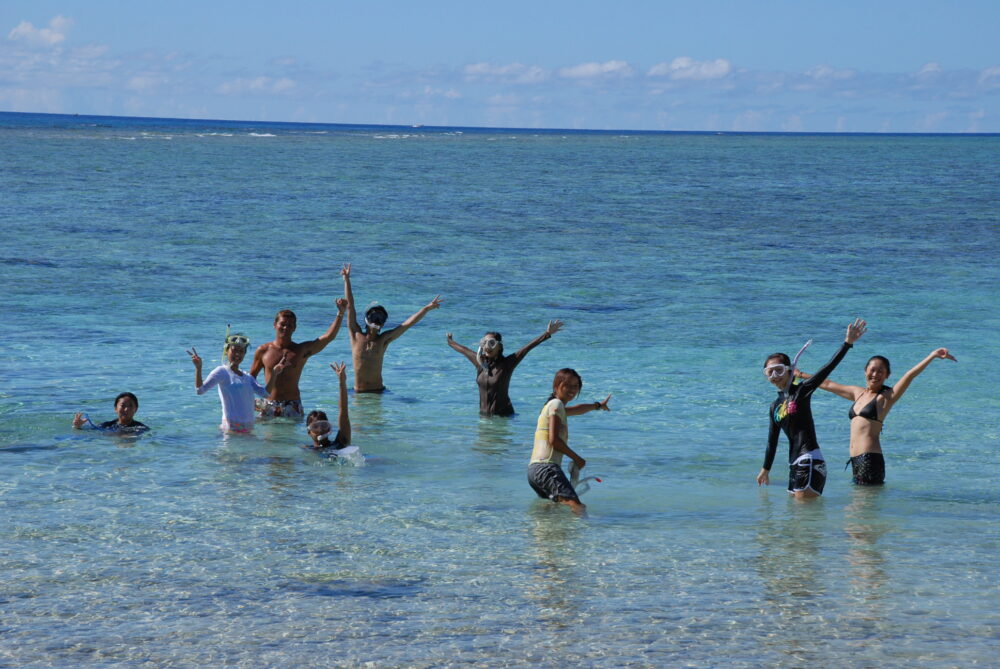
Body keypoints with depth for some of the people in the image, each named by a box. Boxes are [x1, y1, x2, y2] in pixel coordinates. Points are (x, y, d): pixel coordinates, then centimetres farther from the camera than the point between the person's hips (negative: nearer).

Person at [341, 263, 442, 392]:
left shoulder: (384, 340, 5)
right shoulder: (357, 336, 2)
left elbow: (407, 324, 4)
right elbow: (350, 306, 2)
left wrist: (427, 308, 1)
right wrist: (347, 280, 3)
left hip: (378, 391, 1)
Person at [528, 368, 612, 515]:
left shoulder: (551, 405, 28)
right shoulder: (556, 404, -1)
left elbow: (576, 410, 51)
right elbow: (554, 440, -11)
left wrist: (598, 405, 69)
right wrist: (576, 458, 1)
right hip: (546, 468, -11)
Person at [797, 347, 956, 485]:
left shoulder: (886, 397, 1)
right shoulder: (857, 393, 20)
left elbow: (910, 375, -11)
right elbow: (827, 384, 32)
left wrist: (933, 355, -22)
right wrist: (801, 374, 43)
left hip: (870, 458, -6)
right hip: (855, 459, 6)